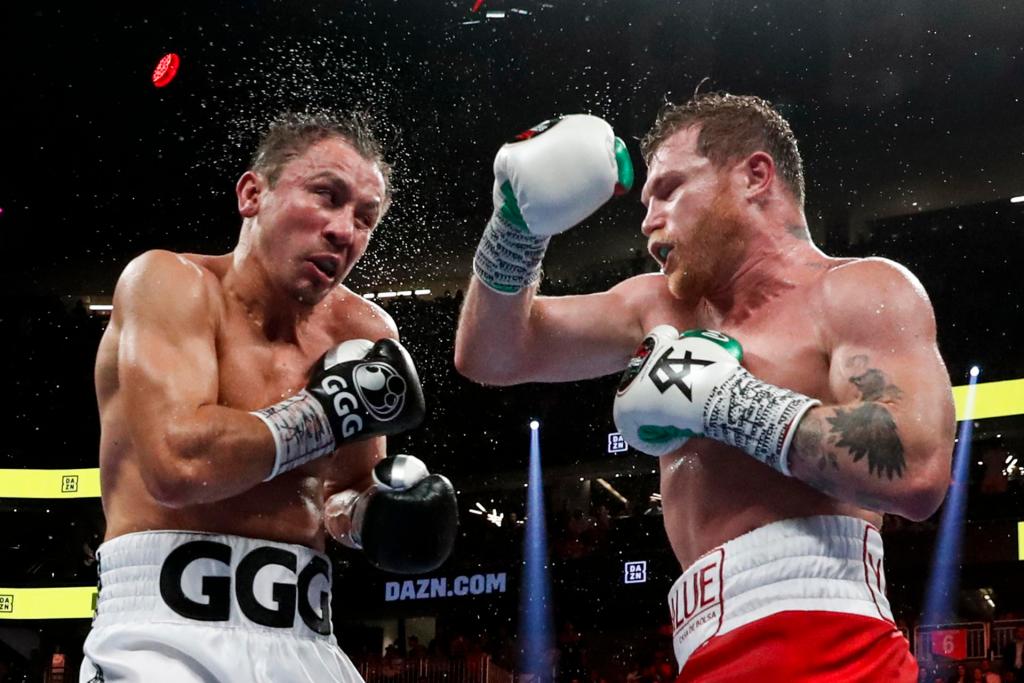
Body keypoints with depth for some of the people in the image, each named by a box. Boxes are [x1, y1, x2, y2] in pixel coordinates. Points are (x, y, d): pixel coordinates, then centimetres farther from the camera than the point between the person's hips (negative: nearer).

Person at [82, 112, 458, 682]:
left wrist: (372, 512, -1)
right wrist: (329, 411, -11)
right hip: (170, 630, -6)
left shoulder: (365, 332, 8)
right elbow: (179, 464, -24)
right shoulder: (172, 282, -8)